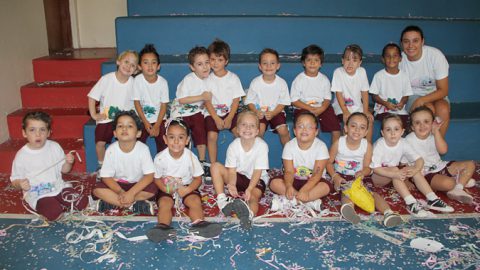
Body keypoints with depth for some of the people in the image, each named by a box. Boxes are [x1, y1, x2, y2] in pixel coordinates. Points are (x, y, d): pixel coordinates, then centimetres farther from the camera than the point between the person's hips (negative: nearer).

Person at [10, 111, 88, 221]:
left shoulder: (54, 147, -1)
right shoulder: (22, 155, -8)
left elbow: (64, 169, 8)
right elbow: (14, 180, 0)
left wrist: (69, 163, -14)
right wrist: (20, 184, -23)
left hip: (58, 187, 3)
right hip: (37, 195, -3)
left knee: (82, 202, -15)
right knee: (54, 213, -30)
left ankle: (58, 205, 3)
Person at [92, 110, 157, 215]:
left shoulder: (143, 149, -20)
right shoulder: (111, 150, -16)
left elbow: (149, 176, -21)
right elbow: (106, 176, -12)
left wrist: (131, 193, -30)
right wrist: (120, 192, -28)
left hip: (137, 184, -1)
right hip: (117, 184, 1)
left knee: (152, 189, -28)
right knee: (97, 189, -23)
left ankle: (111, 202, -18)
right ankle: (135, 204, -22)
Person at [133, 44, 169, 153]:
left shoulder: (162, 82, -11)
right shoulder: (138, 80, -13)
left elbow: (164, 105, -7)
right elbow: (137, 102, -7)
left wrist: (157, 125, -13)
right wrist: (145, 122, -11)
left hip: (159, 117, 0)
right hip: (142, 118, 0)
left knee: (162, 140, -14)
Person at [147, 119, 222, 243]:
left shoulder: (191, 157, -13)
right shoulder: (160, 158, -14)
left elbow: (198, 178, -5)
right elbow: (157, 178, -3)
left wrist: (187, 189, -23)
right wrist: (166, 188, -24)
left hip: (187, 187, 0)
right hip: (167, 189, 0)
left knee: (195, 201, -25)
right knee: (164, 203, -27)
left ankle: (199, 223, -31)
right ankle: (163, 226, -37)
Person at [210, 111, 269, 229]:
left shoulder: (262, 146, -19)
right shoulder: (233, 146, -13)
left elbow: (257, 172, -20)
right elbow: (232, 170, -15)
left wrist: (249, 189, -36)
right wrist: (231, 185, -37)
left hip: (256, 180, -3)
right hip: (239, 176, 3)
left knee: (254, 196, -35)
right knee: (215, 166, -19)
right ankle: (222, 200, -30)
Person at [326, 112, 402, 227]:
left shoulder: (367, 145, -6)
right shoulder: (338, 143, -10)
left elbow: (367, 167, -2)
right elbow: (329, 162, -3)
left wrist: (362, 173, -27)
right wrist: (335, 177, -20)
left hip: (357, 178, 2)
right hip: (341, 177, -2)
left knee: (372, 192, -21)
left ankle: (388, 213, -35)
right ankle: (348, 205, -59)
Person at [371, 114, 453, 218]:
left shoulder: (403, 143, -9)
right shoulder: (379, 145, -22)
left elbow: (419, 159, -11)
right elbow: (375, 168, -28)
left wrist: (415, 169, -34)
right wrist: (394, 174, -42)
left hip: (394, 175, 5)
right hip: (378, 177, -5)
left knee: (413, 168, -19)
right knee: (394, 169, -33)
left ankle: (432, 199, -21)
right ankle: (411, 203, -41)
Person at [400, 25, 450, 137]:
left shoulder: (436, 55, -18)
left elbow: (443, 90, -15)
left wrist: (421, 100, -29)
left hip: (435, 95, 1)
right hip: (412, 96, -1)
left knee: (443, 109, -32)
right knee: (428, 109, -33)